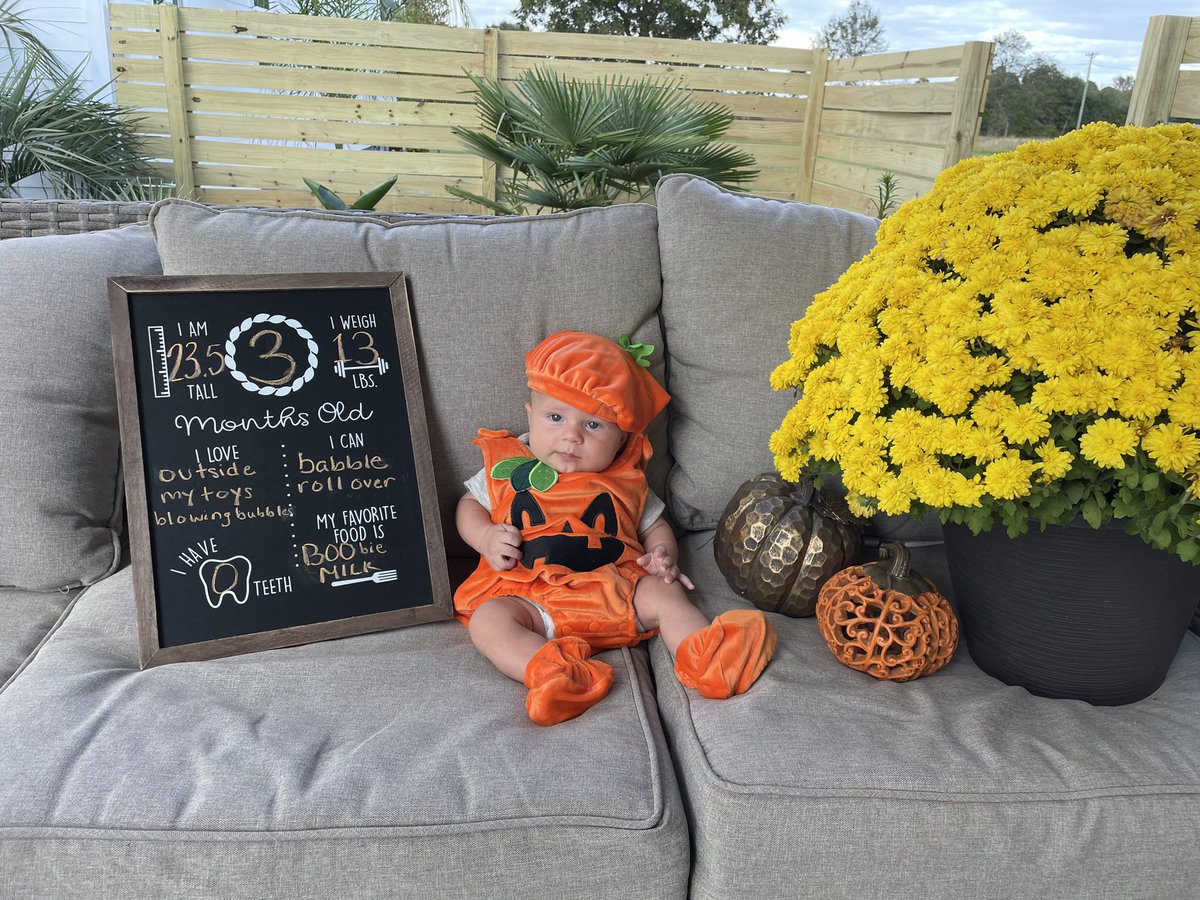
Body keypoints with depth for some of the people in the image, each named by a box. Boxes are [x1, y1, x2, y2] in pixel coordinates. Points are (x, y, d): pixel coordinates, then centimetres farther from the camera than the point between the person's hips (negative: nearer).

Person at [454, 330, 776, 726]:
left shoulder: (624, 478, 11)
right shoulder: (507, 465, 8)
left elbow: (654, 525, 22)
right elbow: (469, 504, 20)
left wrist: (663, 557, -1)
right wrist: (487, 539, -2)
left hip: (616, 593, 2)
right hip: (529, 594, -2)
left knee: (663, 593, -18)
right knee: (487, 619, -28)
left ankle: (705, 661, -29)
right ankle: (548, 673, -48)